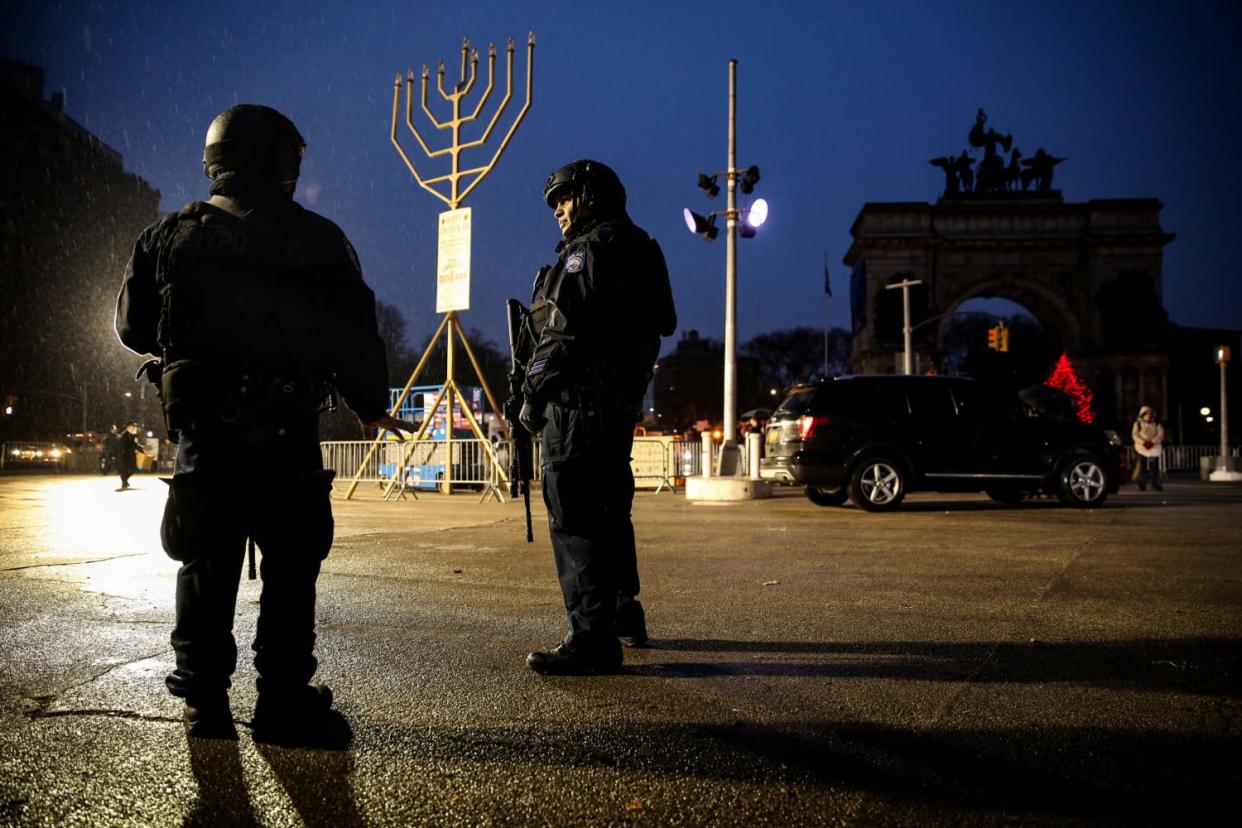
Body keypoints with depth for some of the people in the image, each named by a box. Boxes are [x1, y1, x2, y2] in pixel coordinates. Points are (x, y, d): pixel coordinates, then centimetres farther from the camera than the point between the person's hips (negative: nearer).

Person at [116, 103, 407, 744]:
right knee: (290, 569, 5)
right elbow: (355, 338, -4)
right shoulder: (316, 240, -3)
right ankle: (285, 704, 9)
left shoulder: (168, 237, 7)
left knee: (207, 568, 12)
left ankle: (204, 703, 17)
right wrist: (373, 407, 10)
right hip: (287, 436, -3)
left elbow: (133, 327, 15)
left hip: (201, 432, 4)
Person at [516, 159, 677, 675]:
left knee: (574, 516, -10)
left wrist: (533, 394, -13)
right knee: (608, 509, 19)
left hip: (580, 400, -11)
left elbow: (564, 332, -17)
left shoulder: (590, 249, -7)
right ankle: (623, 614, 31)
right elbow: (656, 324, 20)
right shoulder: (635, 249, 23)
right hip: (621, 400, 11)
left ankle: (592, 639, -10)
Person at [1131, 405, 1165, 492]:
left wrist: (1152, 442, -16)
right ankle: (1141, 485, 1)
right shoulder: (1138, 423, 5)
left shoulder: (1156, 423, 9)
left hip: (1154, 448, 1)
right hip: (1142, 448, -1)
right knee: (1142, 467, -4)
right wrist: (1144, 442, -17)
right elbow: (1135, 435, -4)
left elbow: (1160, 434, -2)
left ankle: (1155, 484, 6)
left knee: (1154, 467, -3)